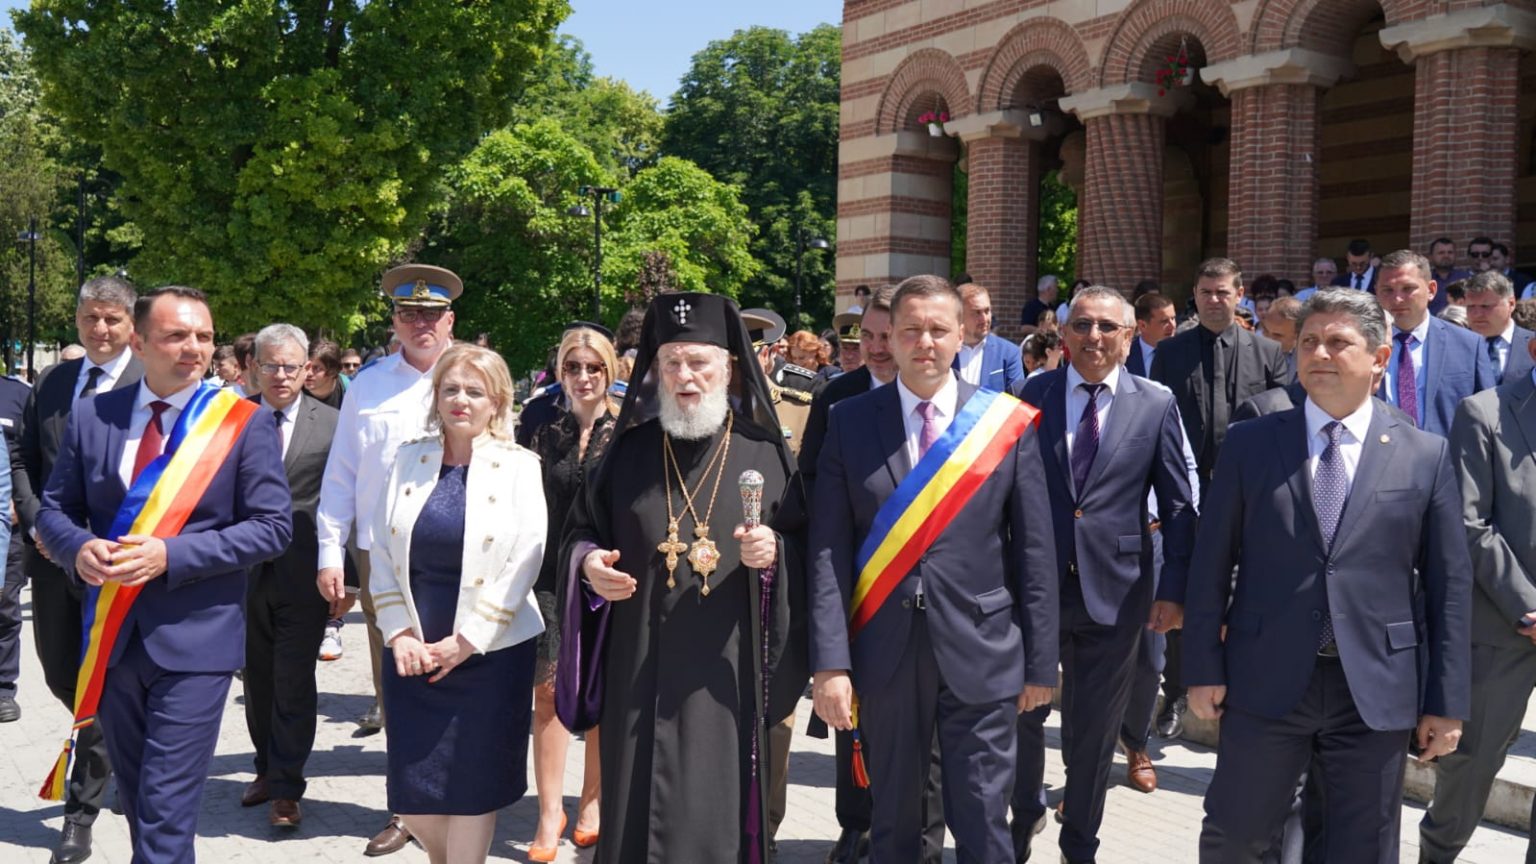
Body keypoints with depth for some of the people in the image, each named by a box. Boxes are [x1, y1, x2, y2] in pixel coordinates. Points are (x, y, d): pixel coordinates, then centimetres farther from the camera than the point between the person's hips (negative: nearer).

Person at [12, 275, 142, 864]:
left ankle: (81, 816, 11)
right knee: (58, 672, 15)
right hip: (51, 550, 6)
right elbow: (21, 459, 11)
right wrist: (36, 524, -4)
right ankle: (112, 746, 42)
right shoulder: (50, 383, 10)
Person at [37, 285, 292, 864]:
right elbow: (54, 509, 10)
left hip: (194, 639, -4)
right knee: (135, 801, 19)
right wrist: (78, 547, -13)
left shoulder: (244, 423, -6)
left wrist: (170, 554, -19)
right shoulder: (92, 415, 4)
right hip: (112, 637, 4)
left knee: (166, 813, -5)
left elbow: (272, 527, -10)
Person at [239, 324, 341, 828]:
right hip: (246, 572, 3)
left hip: (303, 577, -3)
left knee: (294, 685, 1)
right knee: (257, 680, 16)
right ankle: (268, 768, 33)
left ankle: (286, 788, 11)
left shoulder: (331, 425, -2)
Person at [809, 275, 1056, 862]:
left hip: (980, 653, -1)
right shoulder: (851, 422, 1)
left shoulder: (1008, 423, 0)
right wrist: (830, 661, -9)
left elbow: (1034, 549, 2)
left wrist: (1040, 661, 1)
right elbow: (828, 550, -3)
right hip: (884, 652, 1)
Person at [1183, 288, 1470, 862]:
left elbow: (1448, 584, 2)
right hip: (1266, 682, 0)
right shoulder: (1250, 443, 1)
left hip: (1375, 691, 0)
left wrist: (1447, 701, 0)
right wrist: (1204, 667, -1)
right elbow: (1211, 562, 2)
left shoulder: (1426, 455, 1)